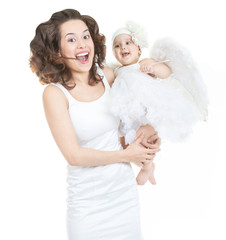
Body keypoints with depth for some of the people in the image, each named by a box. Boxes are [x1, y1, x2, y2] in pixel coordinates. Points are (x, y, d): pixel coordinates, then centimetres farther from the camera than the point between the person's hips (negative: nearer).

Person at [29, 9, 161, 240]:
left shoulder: (107, 75, -4)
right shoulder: (55, 93, -16)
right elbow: (74, 156, -16)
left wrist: (146, 128, -5)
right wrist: (126, 155, -10)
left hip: (125, 188, 4)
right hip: (88, 201, -4)